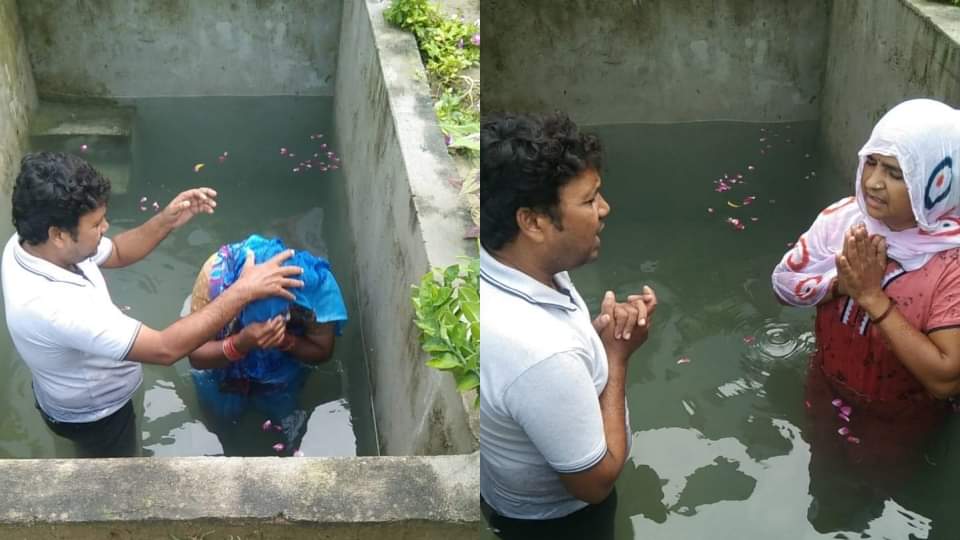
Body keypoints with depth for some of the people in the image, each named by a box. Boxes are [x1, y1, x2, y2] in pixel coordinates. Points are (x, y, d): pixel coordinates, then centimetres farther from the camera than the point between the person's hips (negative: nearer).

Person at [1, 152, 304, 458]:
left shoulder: (33, 241, -19)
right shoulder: (53, 305, -46)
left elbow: (116, 253, 1)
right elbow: (165, 349, -44)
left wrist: (167, 221, -16)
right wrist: (244, 291, -40)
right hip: (92, 415, -7)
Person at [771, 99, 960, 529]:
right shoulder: (845, 217, -19)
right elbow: (783, 284, -8)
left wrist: (872, 296, -36)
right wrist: (840, 282, -30)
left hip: (895, 421, -3)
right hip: (827, 394, 4)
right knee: (820, 482, 30)